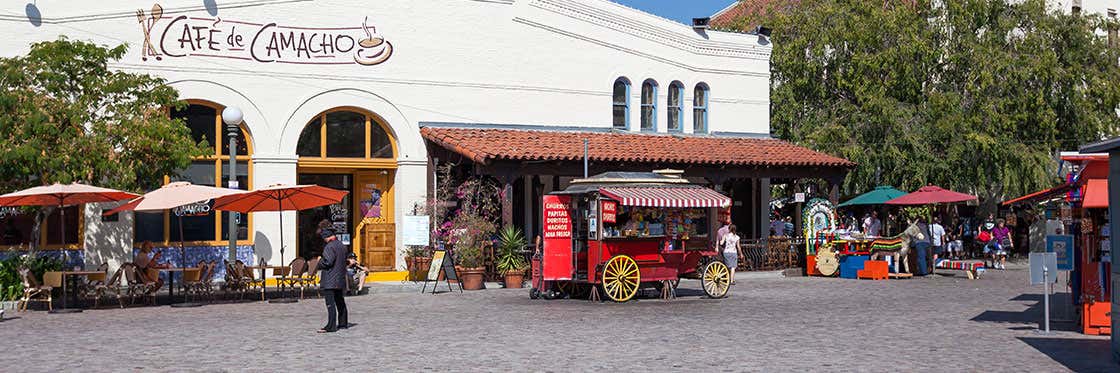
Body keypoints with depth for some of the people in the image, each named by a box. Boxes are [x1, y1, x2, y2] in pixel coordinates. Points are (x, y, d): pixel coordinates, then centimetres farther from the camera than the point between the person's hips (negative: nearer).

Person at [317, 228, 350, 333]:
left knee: (330, 303, -9)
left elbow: (327, 262, -22)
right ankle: (343, 323, 27)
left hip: (330, 280, -9)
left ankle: (331, 326, -12)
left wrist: (320, 263, -4)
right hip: (340, 279, 9)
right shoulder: (342, 246, 12)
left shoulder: (329, 247, -16)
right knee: (340, 302, 18)